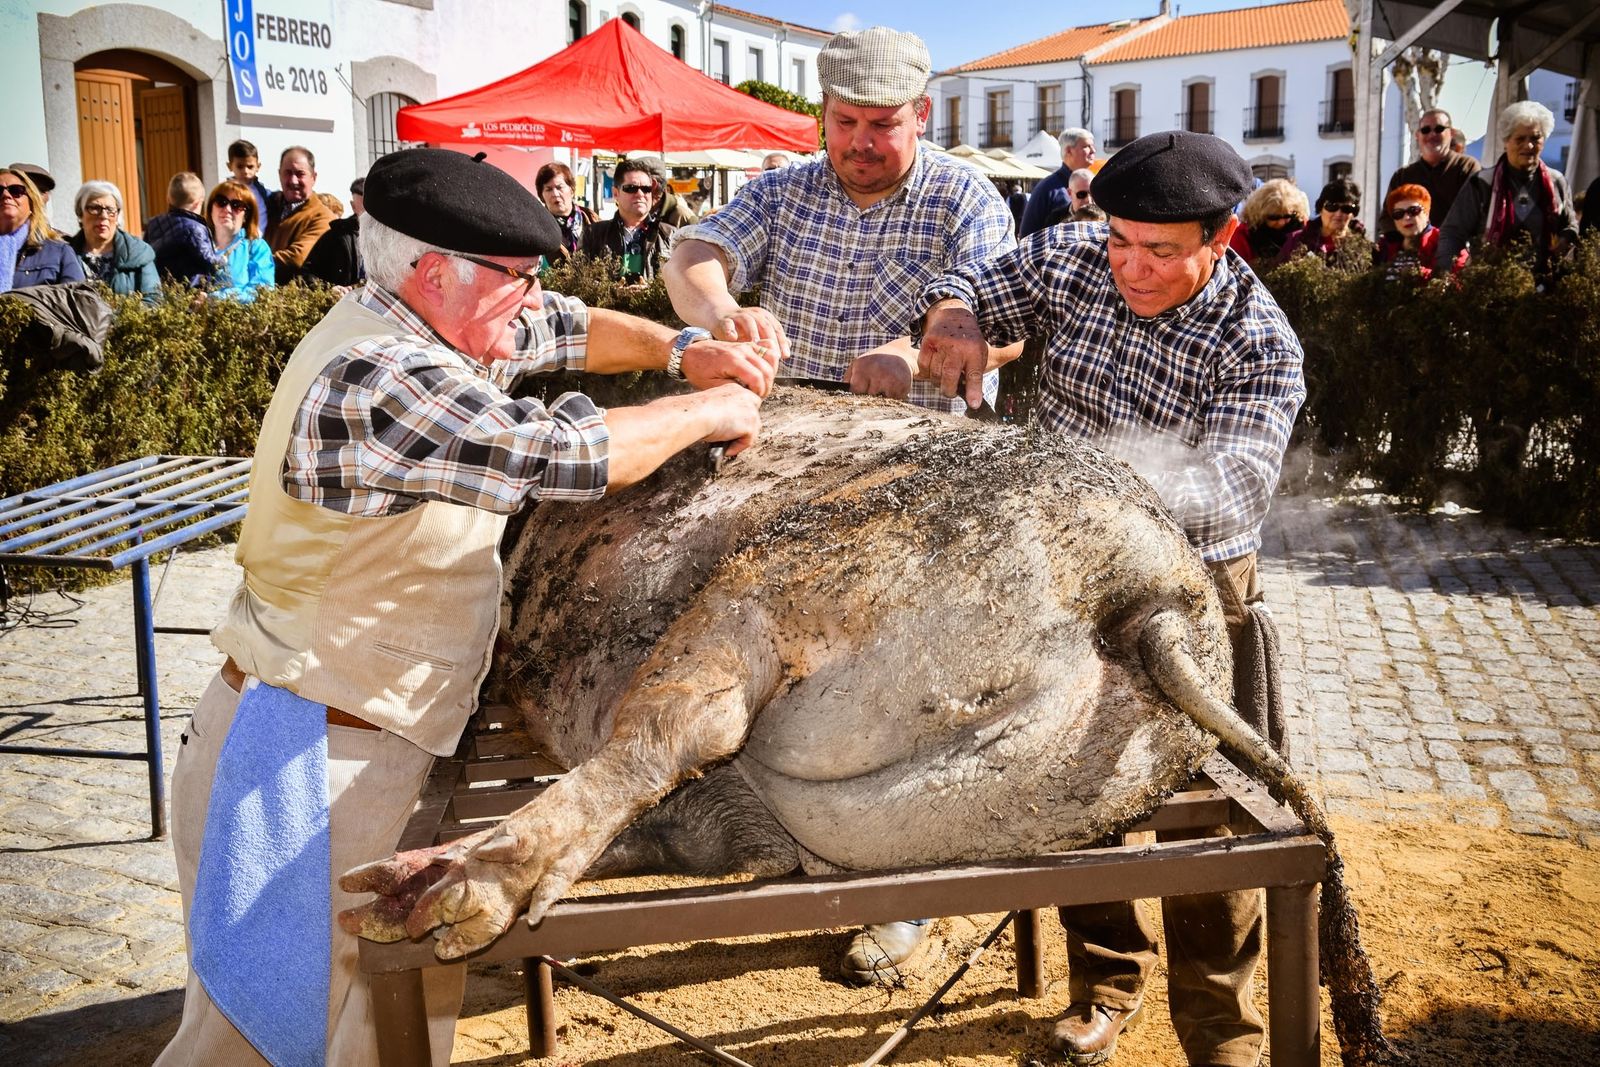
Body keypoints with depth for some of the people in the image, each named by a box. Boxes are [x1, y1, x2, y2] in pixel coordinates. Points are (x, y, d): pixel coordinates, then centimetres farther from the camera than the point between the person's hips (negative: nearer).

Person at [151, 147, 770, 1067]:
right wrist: (707, 412, -15)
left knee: (420, 991, 18)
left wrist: (677, 348, 2)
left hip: (365, 744, 10)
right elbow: (563, 455, -31)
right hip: (306, 765, -10)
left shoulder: (408, 327, 6)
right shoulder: (379, 381, -25)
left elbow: (567, 331, 18)